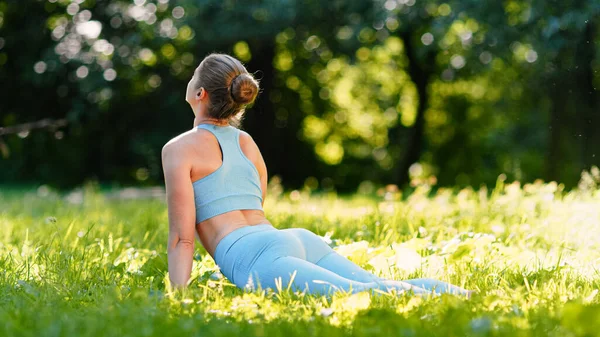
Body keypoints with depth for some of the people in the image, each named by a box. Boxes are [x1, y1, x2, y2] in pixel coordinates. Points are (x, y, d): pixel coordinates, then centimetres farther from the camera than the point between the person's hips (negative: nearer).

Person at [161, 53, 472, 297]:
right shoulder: (246, 142, 28)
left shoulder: (179, 148, 7)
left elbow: (182, 237, 0)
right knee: (386, 290, -8)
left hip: (258, 255, -7)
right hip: (300, 240, 7)